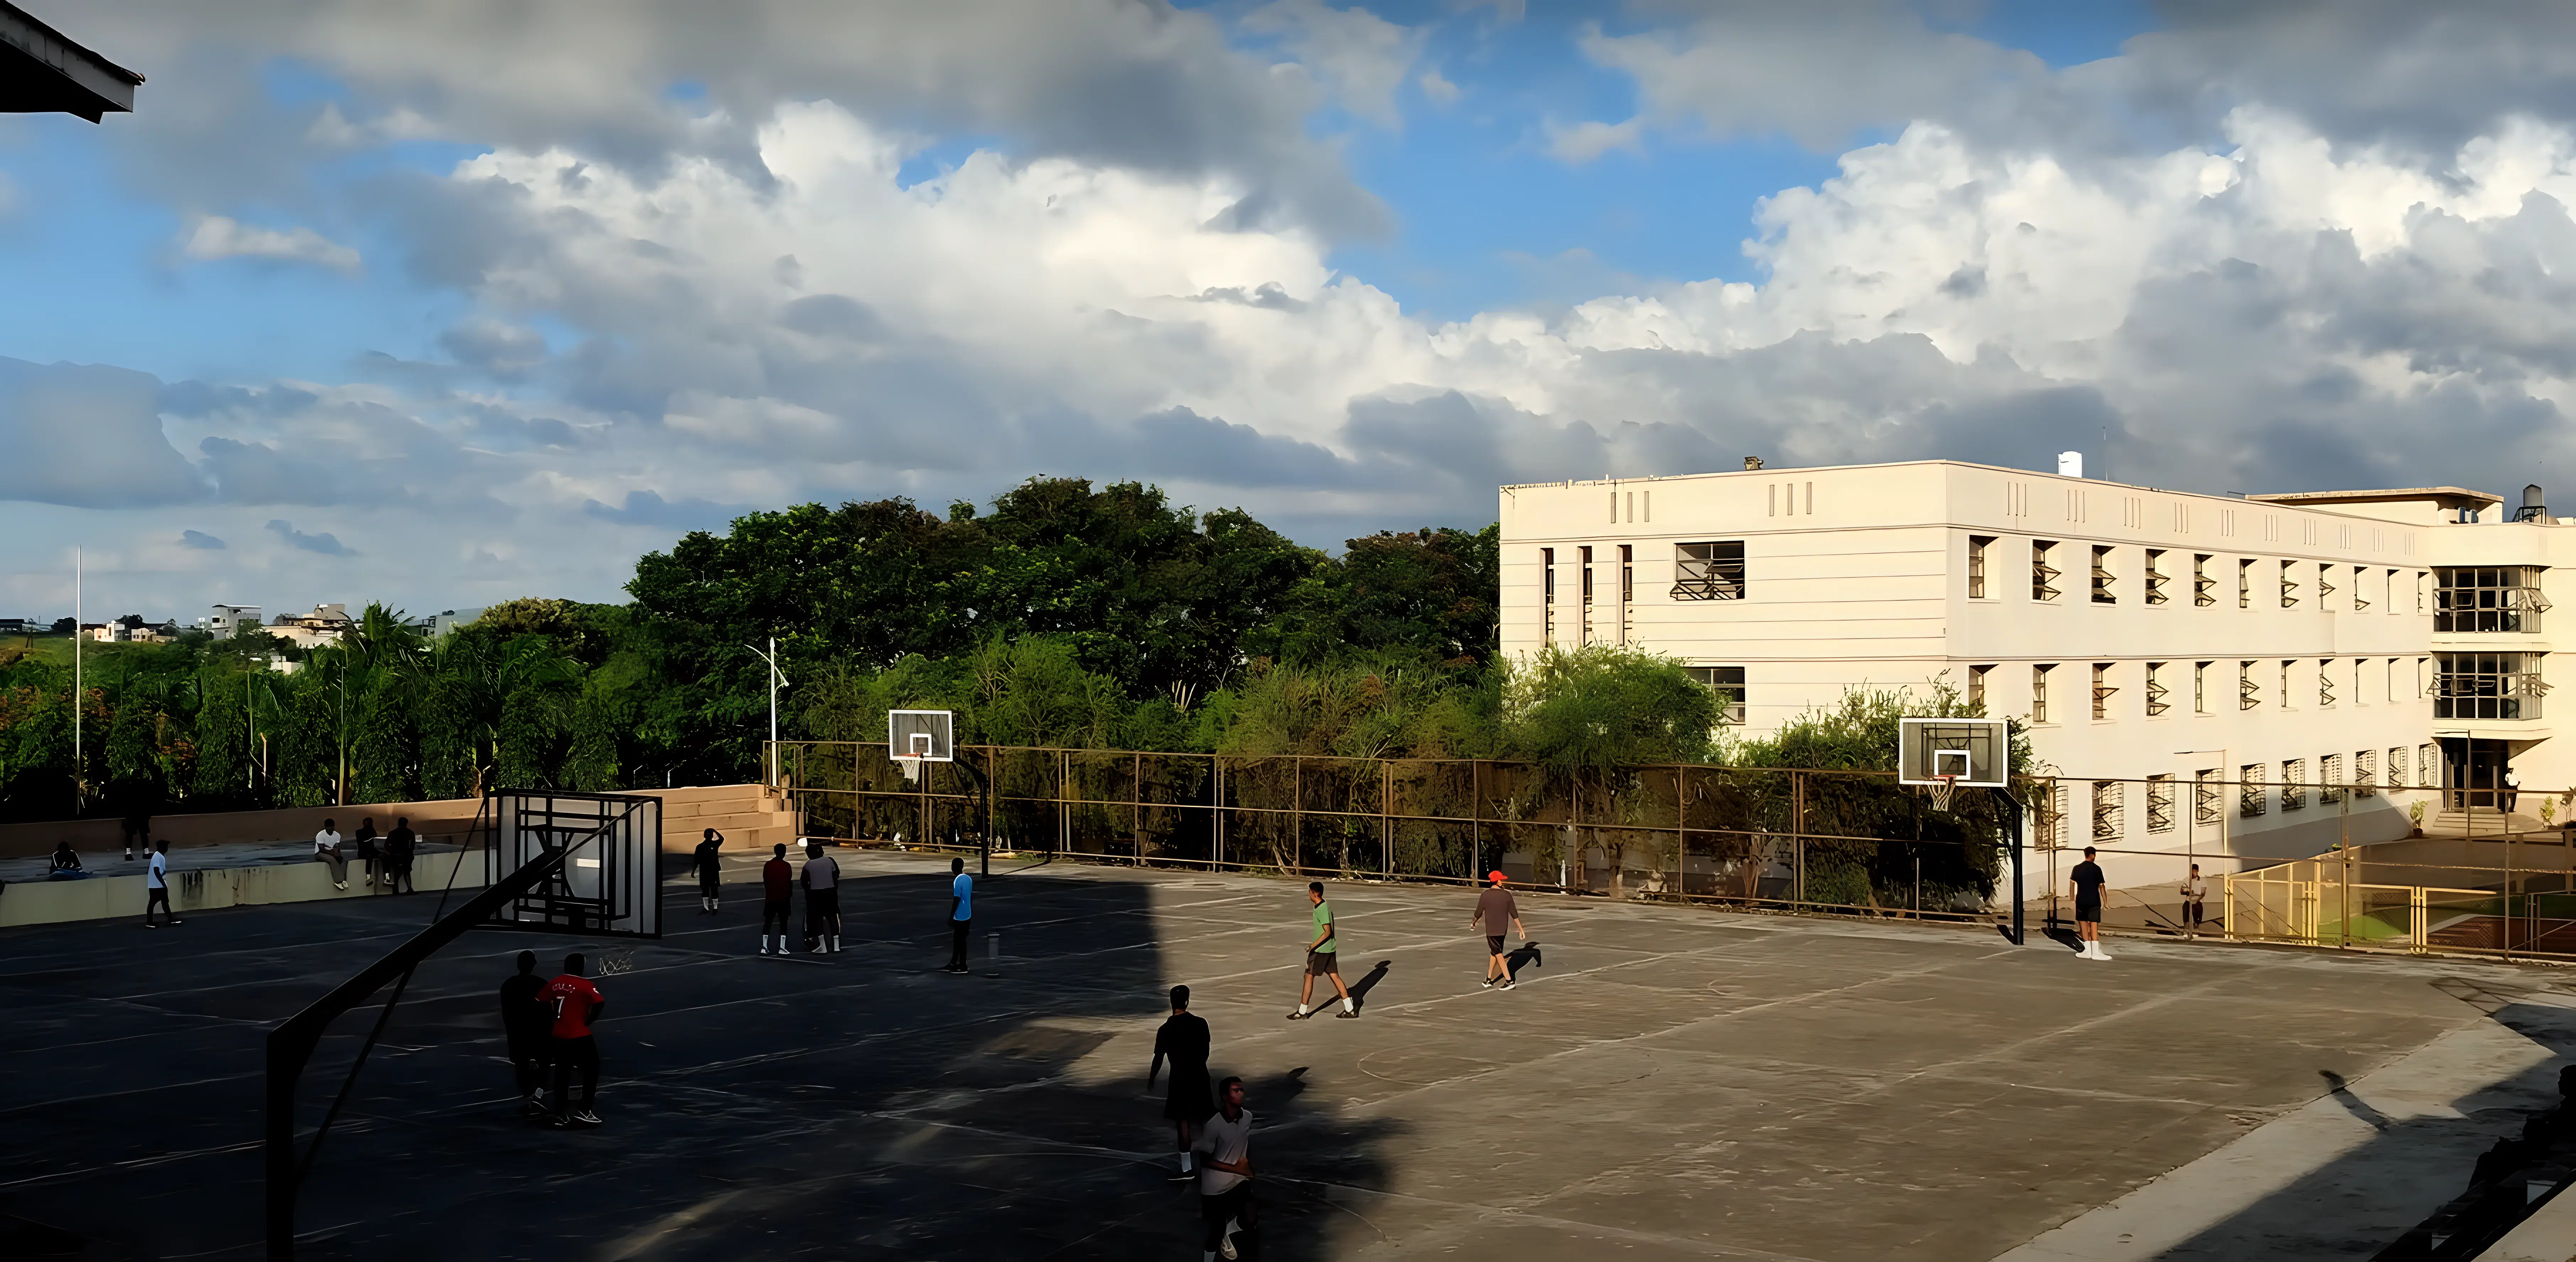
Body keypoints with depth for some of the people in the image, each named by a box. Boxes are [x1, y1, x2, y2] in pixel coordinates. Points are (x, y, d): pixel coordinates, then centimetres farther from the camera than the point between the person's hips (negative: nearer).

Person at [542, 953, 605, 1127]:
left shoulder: (553, 984, 6)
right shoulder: (584, 985, -10)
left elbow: (545, 1007, 11)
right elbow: (600, 1004, -21)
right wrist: (588, 1021, -7)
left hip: (558, 1036, 6)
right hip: (579, 1036, -6)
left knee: (562, 1074, 13)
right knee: (592, 1070, 8)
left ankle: (560, 1116, 14)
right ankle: (584, 1112, 4)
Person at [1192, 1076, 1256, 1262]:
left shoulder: (1248, 1117, -5)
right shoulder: (1214, 1125, -22)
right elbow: (1204, 1160, -17)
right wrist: (1236, 1168, -22)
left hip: (1239, 1180, 4)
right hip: (1215, 1185, -4)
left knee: (1251, 1221, -11)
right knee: (1216, 1231, 4)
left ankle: (1227, 1234, 23)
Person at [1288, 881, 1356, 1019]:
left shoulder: (1321, 910, -19)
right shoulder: (1325, 906, 11)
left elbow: (1327, 932, -23)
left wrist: (1313, 946, -23)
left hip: (1321, 950, -9)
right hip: (1330, 948, 9)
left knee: (1309, 977, -1)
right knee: (1335, 976, 9)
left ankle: (1302, 1012, 5)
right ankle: (1350, 1010, 8)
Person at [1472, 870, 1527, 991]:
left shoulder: (1485, 895, -11)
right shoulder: (1507, 894, -5)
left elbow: (1479, 913, -4)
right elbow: (1514, 913, -3)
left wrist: (1473, 923, 16)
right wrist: (1521, 929, 3)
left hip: (1491, 930, -4)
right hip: (1503, 930, 4)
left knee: (1498, 954, -3)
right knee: (1494, 952, 18)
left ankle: (1509, 981, -12)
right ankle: (1489, 980, 25)